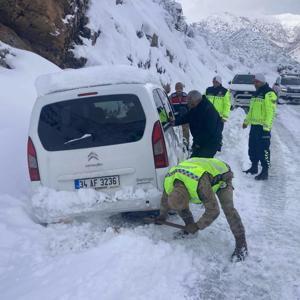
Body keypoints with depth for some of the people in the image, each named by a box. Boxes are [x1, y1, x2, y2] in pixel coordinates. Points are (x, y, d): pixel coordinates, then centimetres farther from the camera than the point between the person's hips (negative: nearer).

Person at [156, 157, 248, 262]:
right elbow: (165, 199, 0)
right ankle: (189, 228, 17)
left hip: (220, 175, -6)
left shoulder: (200, 183, -47)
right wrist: (162, 216, 16)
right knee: (177, 202, -3)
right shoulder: (169, 181, -25)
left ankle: (241, 245, -15)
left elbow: (213, 210, -37)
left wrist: (197, 226, -25)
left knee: (228, 208, -25)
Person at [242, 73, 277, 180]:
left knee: (263, 149, -8)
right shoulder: (256, 93, 19)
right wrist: (246, 121, 25)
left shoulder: (269, 94, -11)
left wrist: (267, 126, -23)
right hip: (254, 125, 9)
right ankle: (254, 167, 28)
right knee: (252, 148, 15)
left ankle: (265, 172, -3)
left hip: (263, 127, -9)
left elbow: (270, 111, -18)